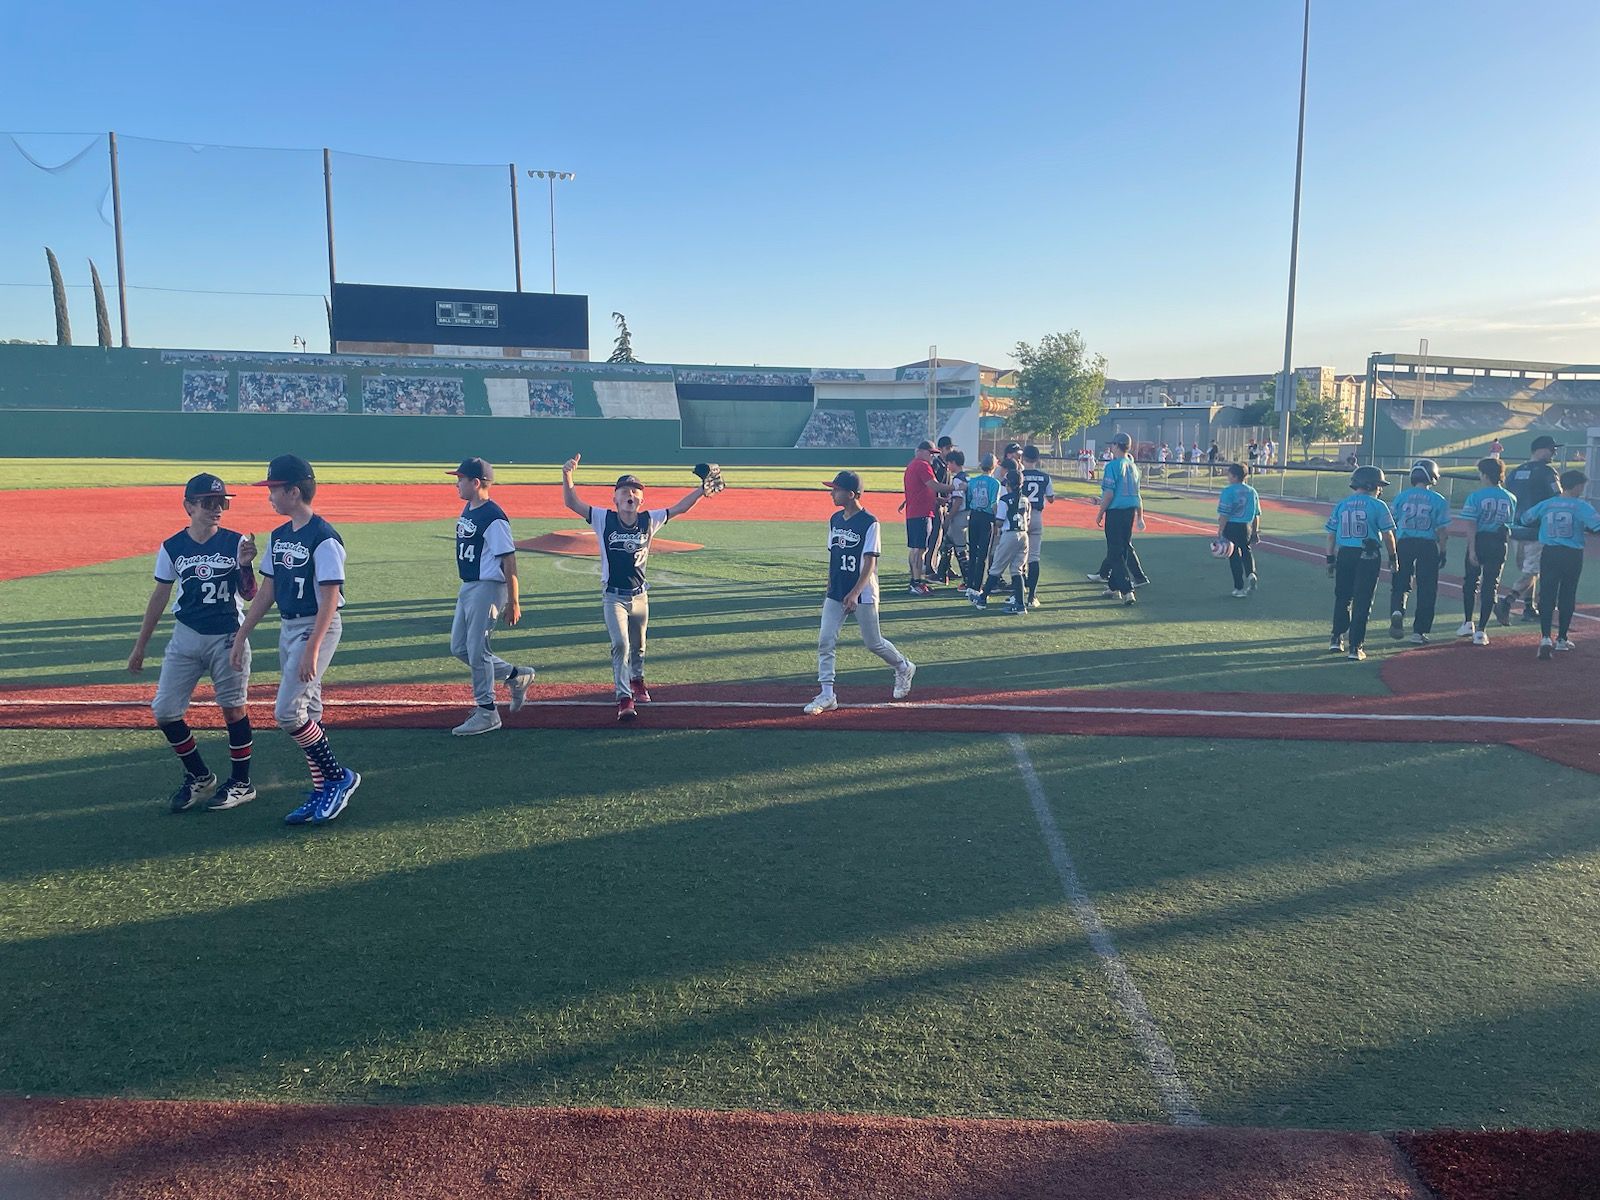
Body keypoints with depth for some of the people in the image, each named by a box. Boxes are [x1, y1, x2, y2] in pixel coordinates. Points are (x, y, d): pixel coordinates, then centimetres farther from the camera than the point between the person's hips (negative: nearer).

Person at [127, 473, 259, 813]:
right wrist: (139, 646, 12)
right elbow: (160, 596, 8)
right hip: (185, 637, 3)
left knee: (233, 707, 3)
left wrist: (245, 566, -24)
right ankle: (199, 776, 22)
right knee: (164, 712, 2)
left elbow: (248, 594, -4)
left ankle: (241, 784, 17)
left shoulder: (235, 542, -6)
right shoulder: (172, 548, -1)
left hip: (227, 637, -3)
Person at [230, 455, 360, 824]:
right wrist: (242, 635, 15)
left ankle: (339, 777, 2)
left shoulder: (324, 538, -16)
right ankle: (323, 792, 17)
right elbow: (267, 590, 16)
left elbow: (330, 598, -20)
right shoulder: (279, 537, 11)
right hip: (287, 628, 9)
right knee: (307, 713, 10)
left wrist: (312, 648, -25)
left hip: (317, 628, -9)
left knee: (287, 712, -13)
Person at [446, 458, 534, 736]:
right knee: (459, 648, 15)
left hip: (487, 590, -10)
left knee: (476, 651, -5)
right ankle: (516, 675, 26)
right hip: (467, 588, 10)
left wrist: (513, 603, -20)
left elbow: (509, 562, -19)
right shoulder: (467, 511, 11)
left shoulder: (494, 518, -19)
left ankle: (487, 713, 8)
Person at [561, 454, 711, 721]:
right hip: (613, 597, -3)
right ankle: (624, 698, -10)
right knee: (620, 644, -14)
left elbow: (679, 508, 4)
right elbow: (571, 503, -13)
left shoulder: (649, 520, 0)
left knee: (638, 645, 18)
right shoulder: (604, 519, -6)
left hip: (640, 596, 3)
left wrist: (702, 489, -5)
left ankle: (637, 680, 45)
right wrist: (567, 476, -28)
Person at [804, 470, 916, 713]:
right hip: (836, 593, 6)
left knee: (873, 643, 7)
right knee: (825, 641, -3)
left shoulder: (869, 522, -14)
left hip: (863, 595, -6)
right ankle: (827, 695, 3)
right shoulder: (835, 519, 8)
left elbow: (870, 562, -17)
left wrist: (855, 593, -26)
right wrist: (829, 590, 17)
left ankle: (904, 668, 34)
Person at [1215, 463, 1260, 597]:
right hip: (1247, 527, 5)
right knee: (1246, 551, 25)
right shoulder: (1252, 491, 7)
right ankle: (1251, 574, 1)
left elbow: (1224, 514, -16)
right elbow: (1257, 514, 11)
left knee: (1234, 556, 3)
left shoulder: (1228, 491, -12)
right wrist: (1255, 532, 19)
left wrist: (1220, 532, -13)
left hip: (1232, 527, -5)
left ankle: (1239, 589, 7)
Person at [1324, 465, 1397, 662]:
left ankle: (1337, 639, 18)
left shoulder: (1341, 505, 6)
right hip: (1368, 557, -3)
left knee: (1342, 598, 17)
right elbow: (1387, 535, -4)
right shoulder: (1377, 505, -5)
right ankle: (1355, 647, 1)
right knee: (1362, 602, 1)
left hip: (1344, 555, 3)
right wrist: (1392, 557, 8)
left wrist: (1330, 559, 13)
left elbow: (1331, 535, 7)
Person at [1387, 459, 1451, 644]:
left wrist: (1393, 551, 12)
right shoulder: (1438, 500, 0)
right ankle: (1419, 631, 9)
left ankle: (1397, 611, -22)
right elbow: (1443, 531, -2)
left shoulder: (1401, 497, 4)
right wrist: (1442, 552, 7)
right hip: (1428, 546, -1)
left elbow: (1391, 525, 4)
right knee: (1426, 589, 7)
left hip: (1404, 544, 1)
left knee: (1400, 584, 9)